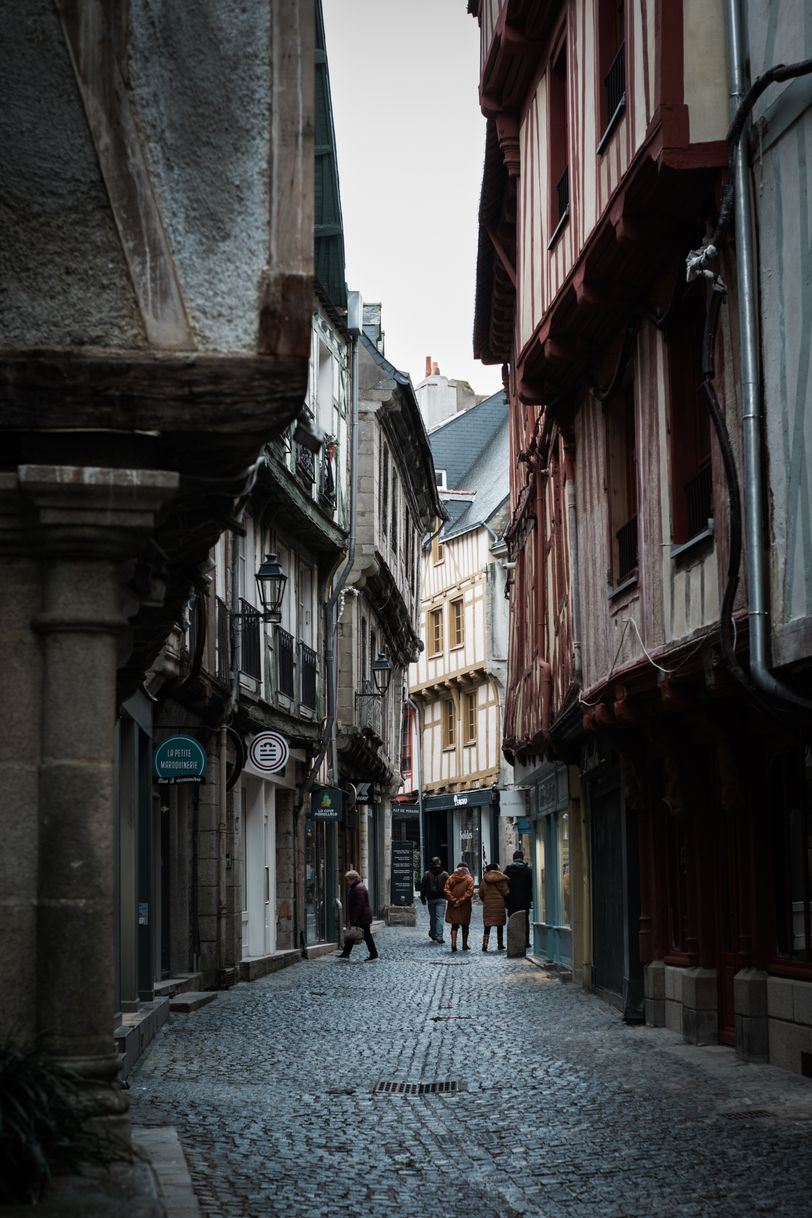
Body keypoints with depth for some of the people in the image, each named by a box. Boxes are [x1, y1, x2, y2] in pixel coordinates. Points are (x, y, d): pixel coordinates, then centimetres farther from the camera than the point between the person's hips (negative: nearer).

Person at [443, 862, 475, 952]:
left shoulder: (450, 878, 5)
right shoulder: (469, 879, -2)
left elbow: (447, 891, -4)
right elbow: (469, 892, -13)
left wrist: (453, 900, -9)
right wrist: (461, 901, -13)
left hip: (453, 907, 1)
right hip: (465, 907, -1)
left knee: (454, 925, 7)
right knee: (465, 926, 13)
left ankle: (453, 943, -11)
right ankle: (464, 945, 20)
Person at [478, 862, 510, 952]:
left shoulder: (485, 878, 5)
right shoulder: (500, 878, -6)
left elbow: (481, 893, 6)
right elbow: (505, 892, -7)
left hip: (488, 904, 2)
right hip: (499, 903, -2)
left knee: (487, 925, 2)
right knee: (500, 925, 9)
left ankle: (485, 945, -9)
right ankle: (500, 945, 14)